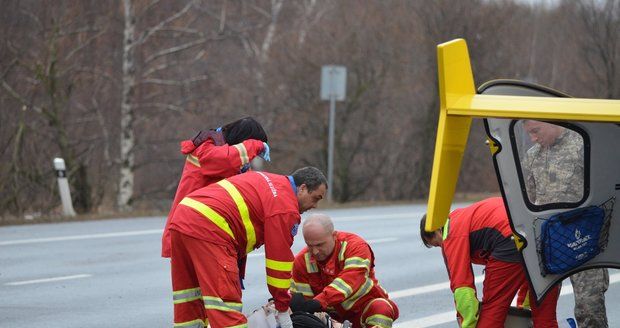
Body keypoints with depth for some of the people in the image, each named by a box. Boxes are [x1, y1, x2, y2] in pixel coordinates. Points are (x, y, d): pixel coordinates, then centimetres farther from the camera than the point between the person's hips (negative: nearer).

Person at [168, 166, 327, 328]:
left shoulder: (269, 181, 24)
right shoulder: (286, 207, -4)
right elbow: (280, 259, -1)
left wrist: (238, 276, 27)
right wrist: (283, 310, 8)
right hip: (207, 229, -10)